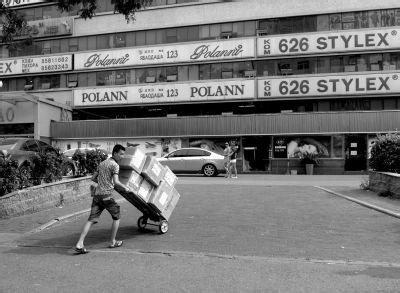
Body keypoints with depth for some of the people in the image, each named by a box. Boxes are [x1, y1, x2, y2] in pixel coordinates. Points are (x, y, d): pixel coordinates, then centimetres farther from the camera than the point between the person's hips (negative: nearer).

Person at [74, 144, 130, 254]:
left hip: (97, 194, 7)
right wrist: (125, 188, -2)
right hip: (107, 195, -7)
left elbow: (93, 178, 25)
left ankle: (79, 244, -7)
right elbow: (116, 182, -17)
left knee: (91, 220, 2)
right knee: (116, 217, 12)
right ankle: (113, 242, 19)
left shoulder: (102, 163, 19)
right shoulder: (115, 165, -6)